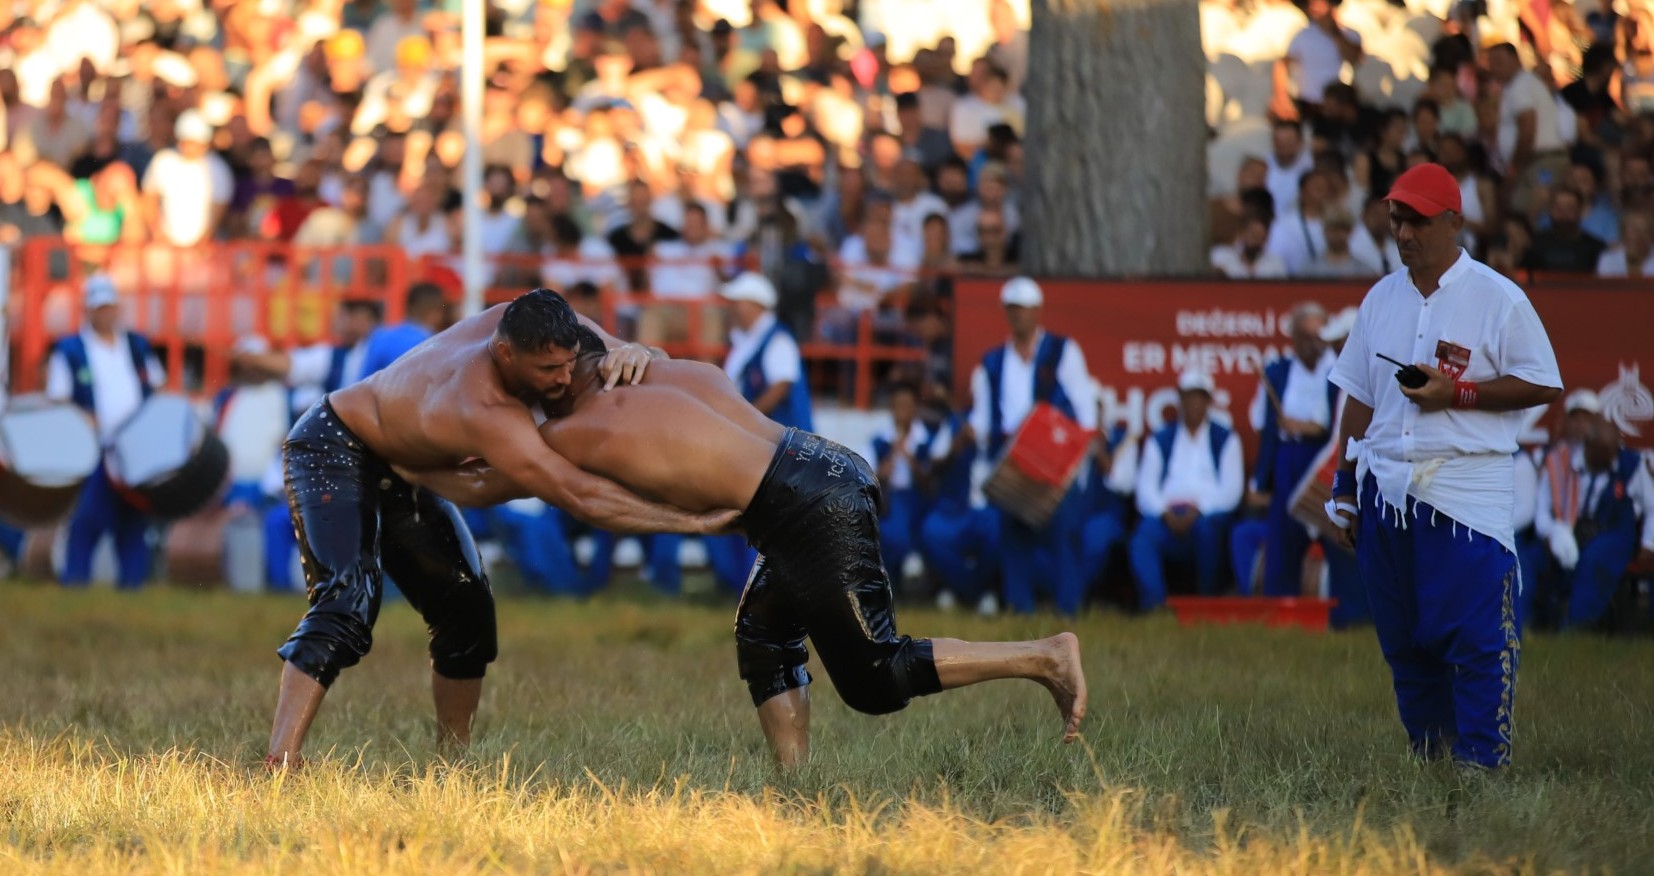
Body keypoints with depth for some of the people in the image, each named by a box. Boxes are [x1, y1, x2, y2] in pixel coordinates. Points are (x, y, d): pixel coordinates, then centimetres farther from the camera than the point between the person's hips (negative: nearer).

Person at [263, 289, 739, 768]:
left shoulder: (529, 327, -18)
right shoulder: (485, 413, -41)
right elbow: (582, 497, -47)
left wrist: (634, 352, -26)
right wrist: (692, 521, -48)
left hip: (395, 470, 9)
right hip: (333, 448, -9)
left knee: (466, 609, 3)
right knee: (347, 606, -27)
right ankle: (279, 764, -34)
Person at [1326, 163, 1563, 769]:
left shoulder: (1498, 298, -2)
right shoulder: (1382, 299, 15)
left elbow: (1543, 385, -3)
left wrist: (1459, 392, -14)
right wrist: (1345, 488, 14)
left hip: (1467, 493, -6)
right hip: (1386, 488, 6)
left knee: (1477, 639, -12)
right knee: (1403, 643, 8)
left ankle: (1482, 764, -11)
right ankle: (1426, 764, 16)